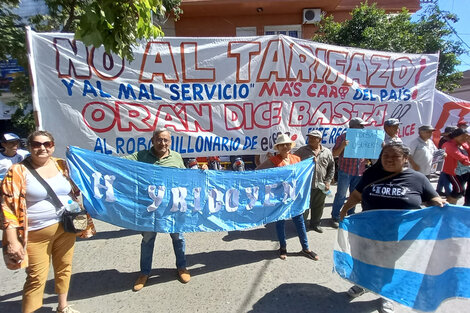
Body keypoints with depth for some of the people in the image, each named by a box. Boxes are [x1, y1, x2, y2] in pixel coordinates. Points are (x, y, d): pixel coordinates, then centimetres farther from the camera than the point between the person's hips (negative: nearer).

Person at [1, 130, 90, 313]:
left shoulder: (61, 165, 3)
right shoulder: (18, 170, -8)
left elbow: (76, 191, 16)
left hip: (66, 228, 4)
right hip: (37, 234, -4)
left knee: (64, 269, 16)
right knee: (36, 278, 2)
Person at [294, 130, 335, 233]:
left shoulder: (327, 152, 4)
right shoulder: (302, 151, -2)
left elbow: (331, 168, 10)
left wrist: (328, 181, 2)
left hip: (320, 186, 3)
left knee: (318, 206, 15)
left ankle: (315, 224, 34)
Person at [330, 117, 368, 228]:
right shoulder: (343, 137, -3)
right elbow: (335, 154, -5)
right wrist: (342, 145, -22)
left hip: (359, 172, 5)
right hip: (345, 171, -5)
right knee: (341, 195, -2)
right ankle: (335, 218, 7)